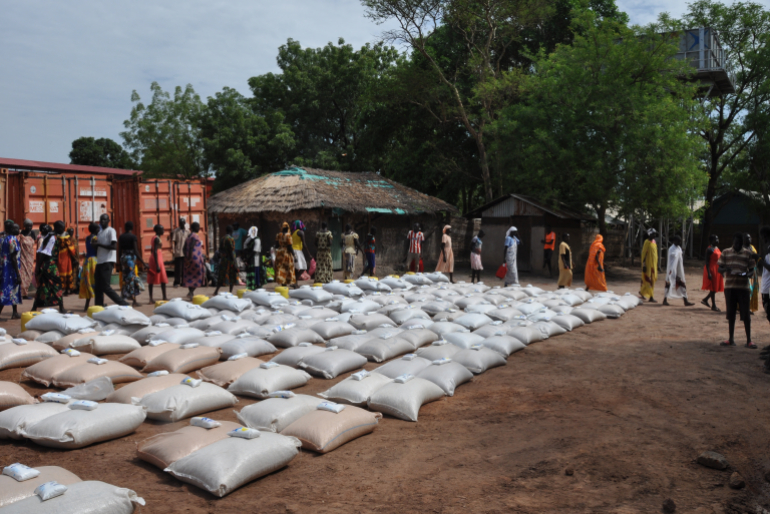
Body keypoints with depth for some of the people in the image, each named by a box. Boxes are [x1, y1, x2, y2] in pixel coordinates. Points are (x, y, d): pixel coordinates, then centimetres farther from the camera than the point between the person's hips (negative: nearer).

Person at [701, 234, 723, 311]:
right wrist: (709, 273, -22)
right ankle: (713, 305, 4)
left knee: (716, 287, 9)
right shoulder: (709, 249, -12)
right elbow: (707, 262, -16)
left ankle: (705, 299, 22)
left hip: (717, 270, 9)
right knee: (713, 288, -3)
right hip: (712, 269, -9)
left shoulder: (717, 248, 15)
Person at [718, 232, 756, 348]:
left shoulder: (748, 253, 2)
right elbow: (719, 269, 7)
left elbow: (752, 270, 4)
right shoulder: (726, 252, 6)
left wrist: (747, 274, -19)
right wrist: (725, 269, -16)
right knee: (731, 314, 8)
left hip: (743, 287, -2)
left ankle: (749, 340, 6)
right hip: (729, 286, 2)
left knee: (746, 314, -1)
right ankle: (731, 339, 17)